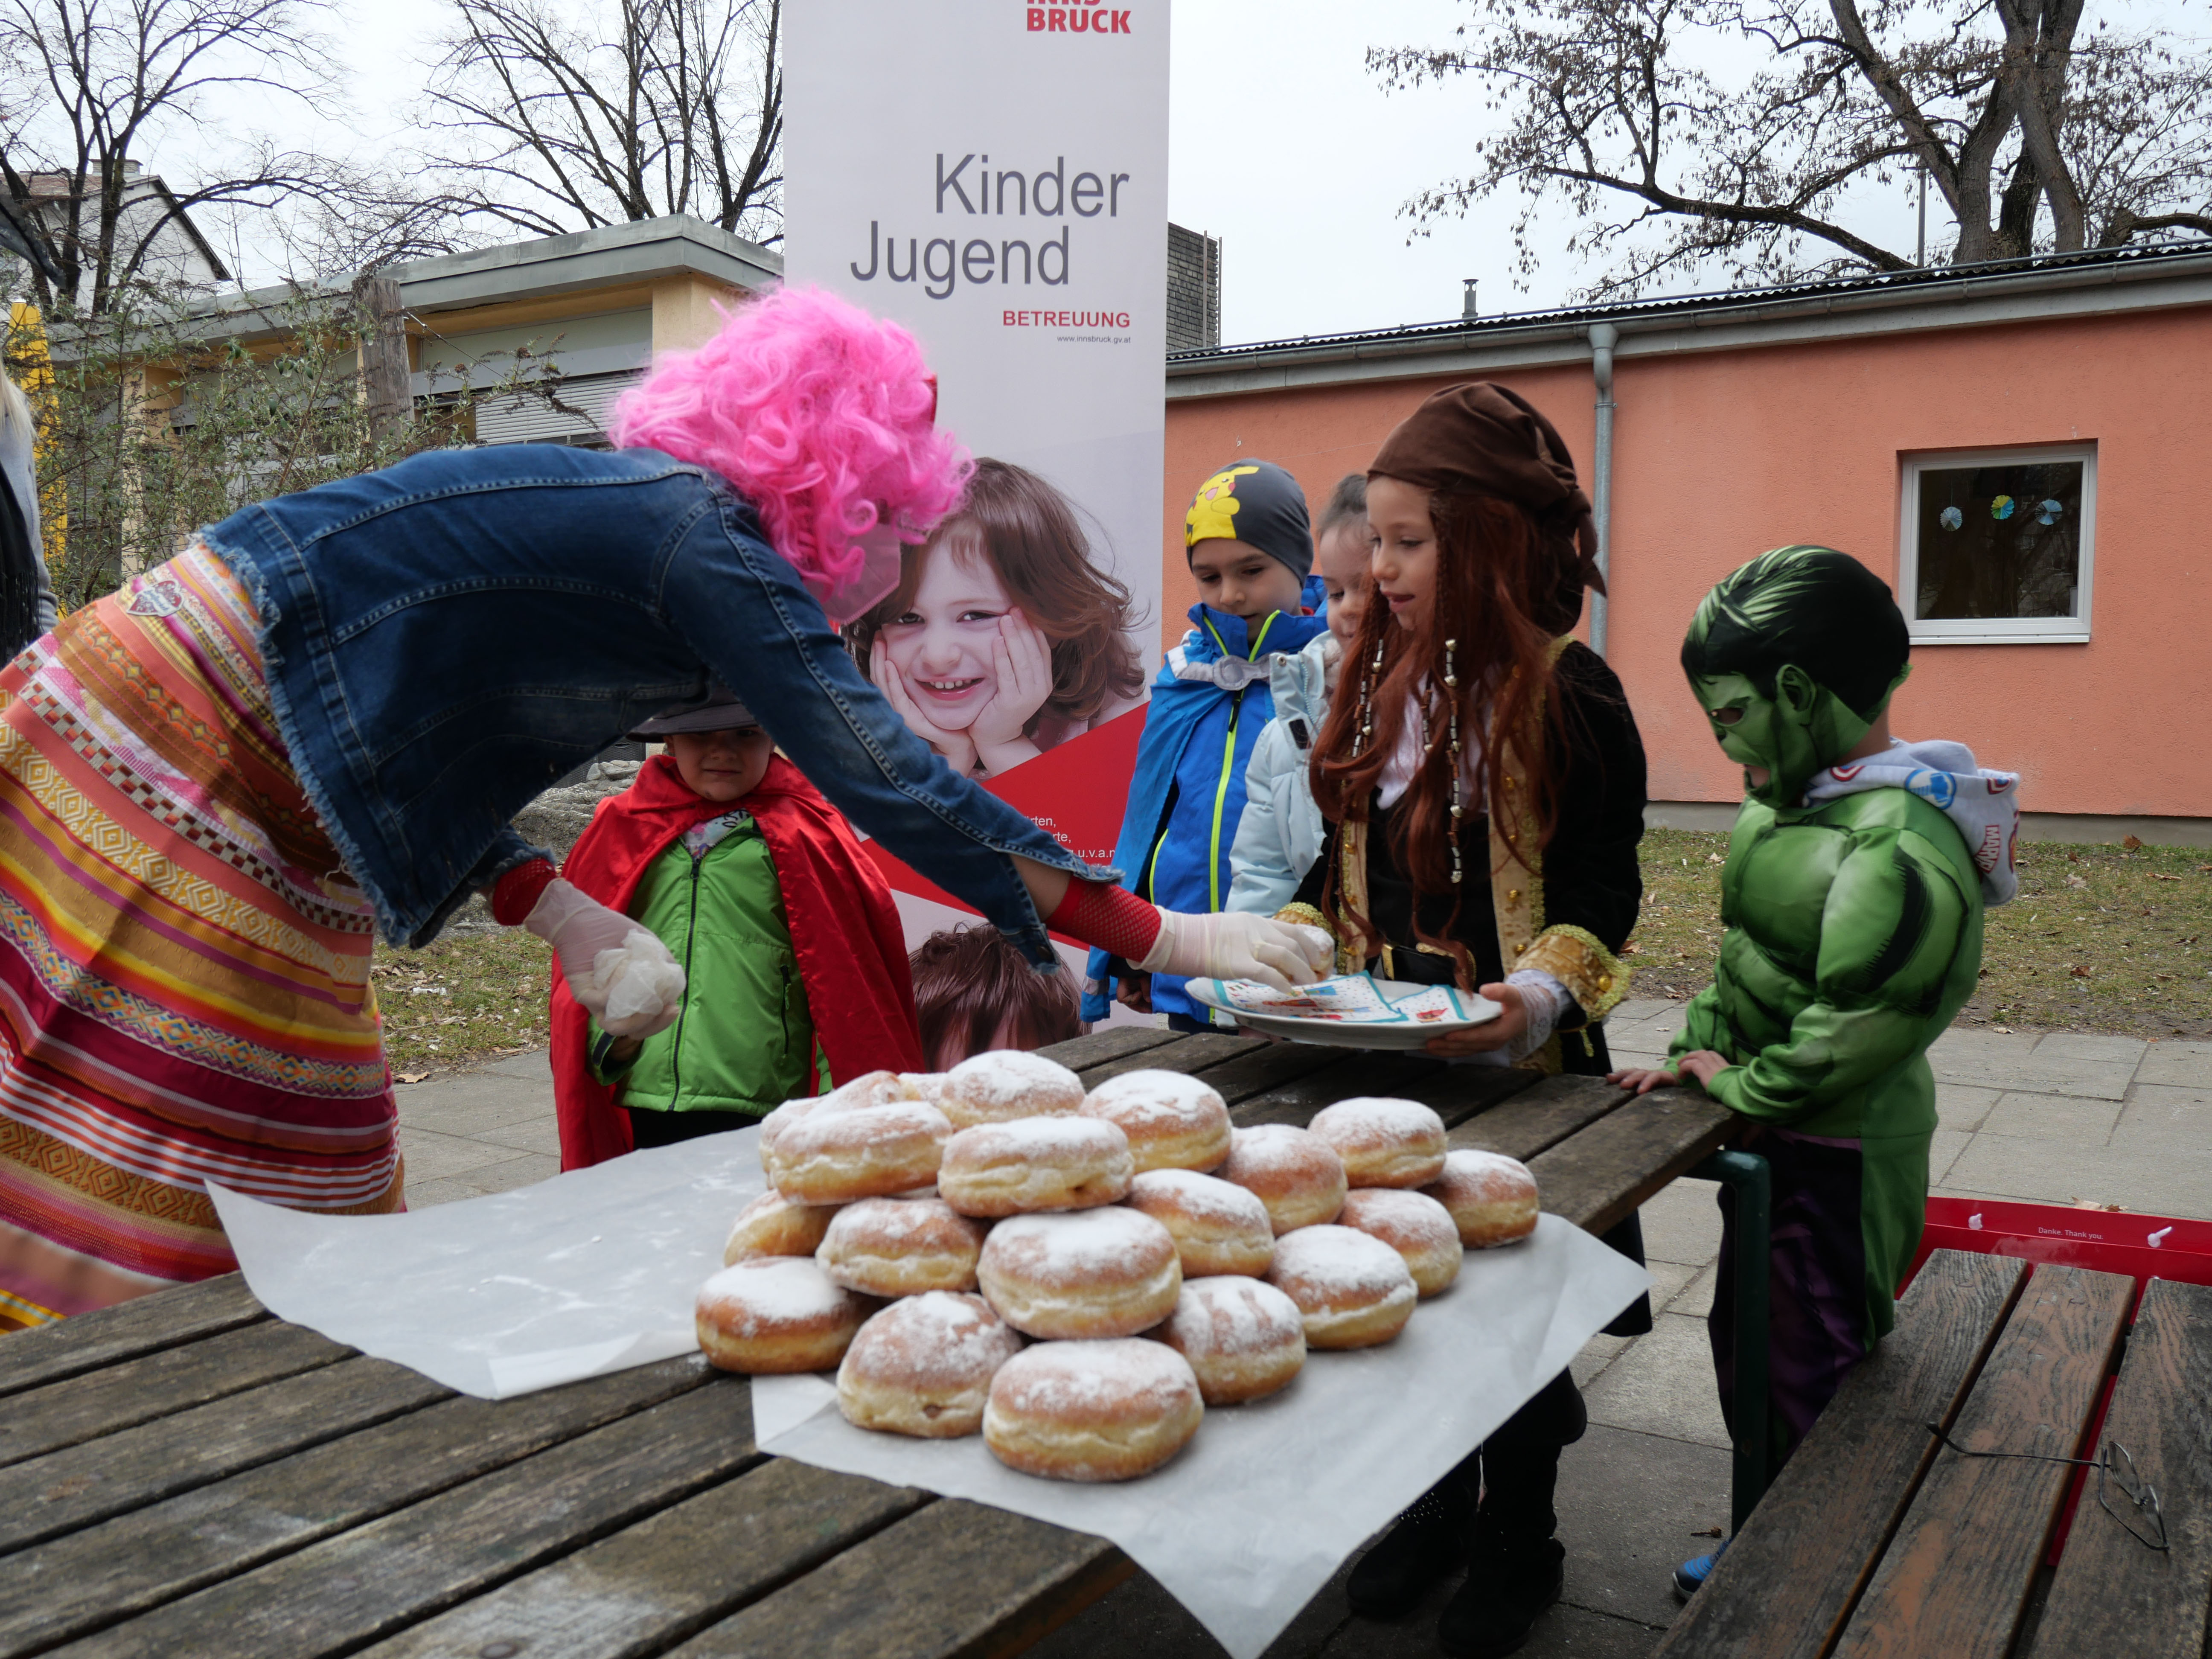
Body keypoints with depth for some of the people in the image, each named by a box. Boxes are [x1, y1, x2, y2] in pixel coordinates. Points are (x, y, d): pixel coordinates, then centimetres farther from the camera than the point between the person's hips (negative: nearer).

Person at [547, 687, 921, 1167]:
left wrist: (843, 1101, -5)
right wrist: (605, 1035, 3)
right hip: (645, 1106, 3)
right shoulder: (621, 828, 9)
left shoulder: (803, 836, -1)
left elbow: (848, 970, -1)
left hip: (764, 1113, -3)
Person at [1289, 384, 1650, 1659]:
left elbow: (1602, 899, -11)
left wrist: (1539, 995, -28)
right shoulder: (1378, 685, 6)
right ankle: (1436, 1506, 38)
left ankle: (1519, 1539, 32)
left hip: (1513, 1066, -5)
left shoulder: (1570, 695, -12)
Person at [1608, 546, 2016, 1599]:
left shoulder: (1899, 844, -26)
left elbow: (1860, 1026, -28)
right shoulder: (1791, 804, 4)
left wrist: (1745, 1086, -15)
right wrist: (1696, 1056, 6)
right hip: (1771, 1133, 10)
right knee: (1745, 1345, 22)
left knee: (1802, 1382, 4)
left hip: (1840, 1155, -10)